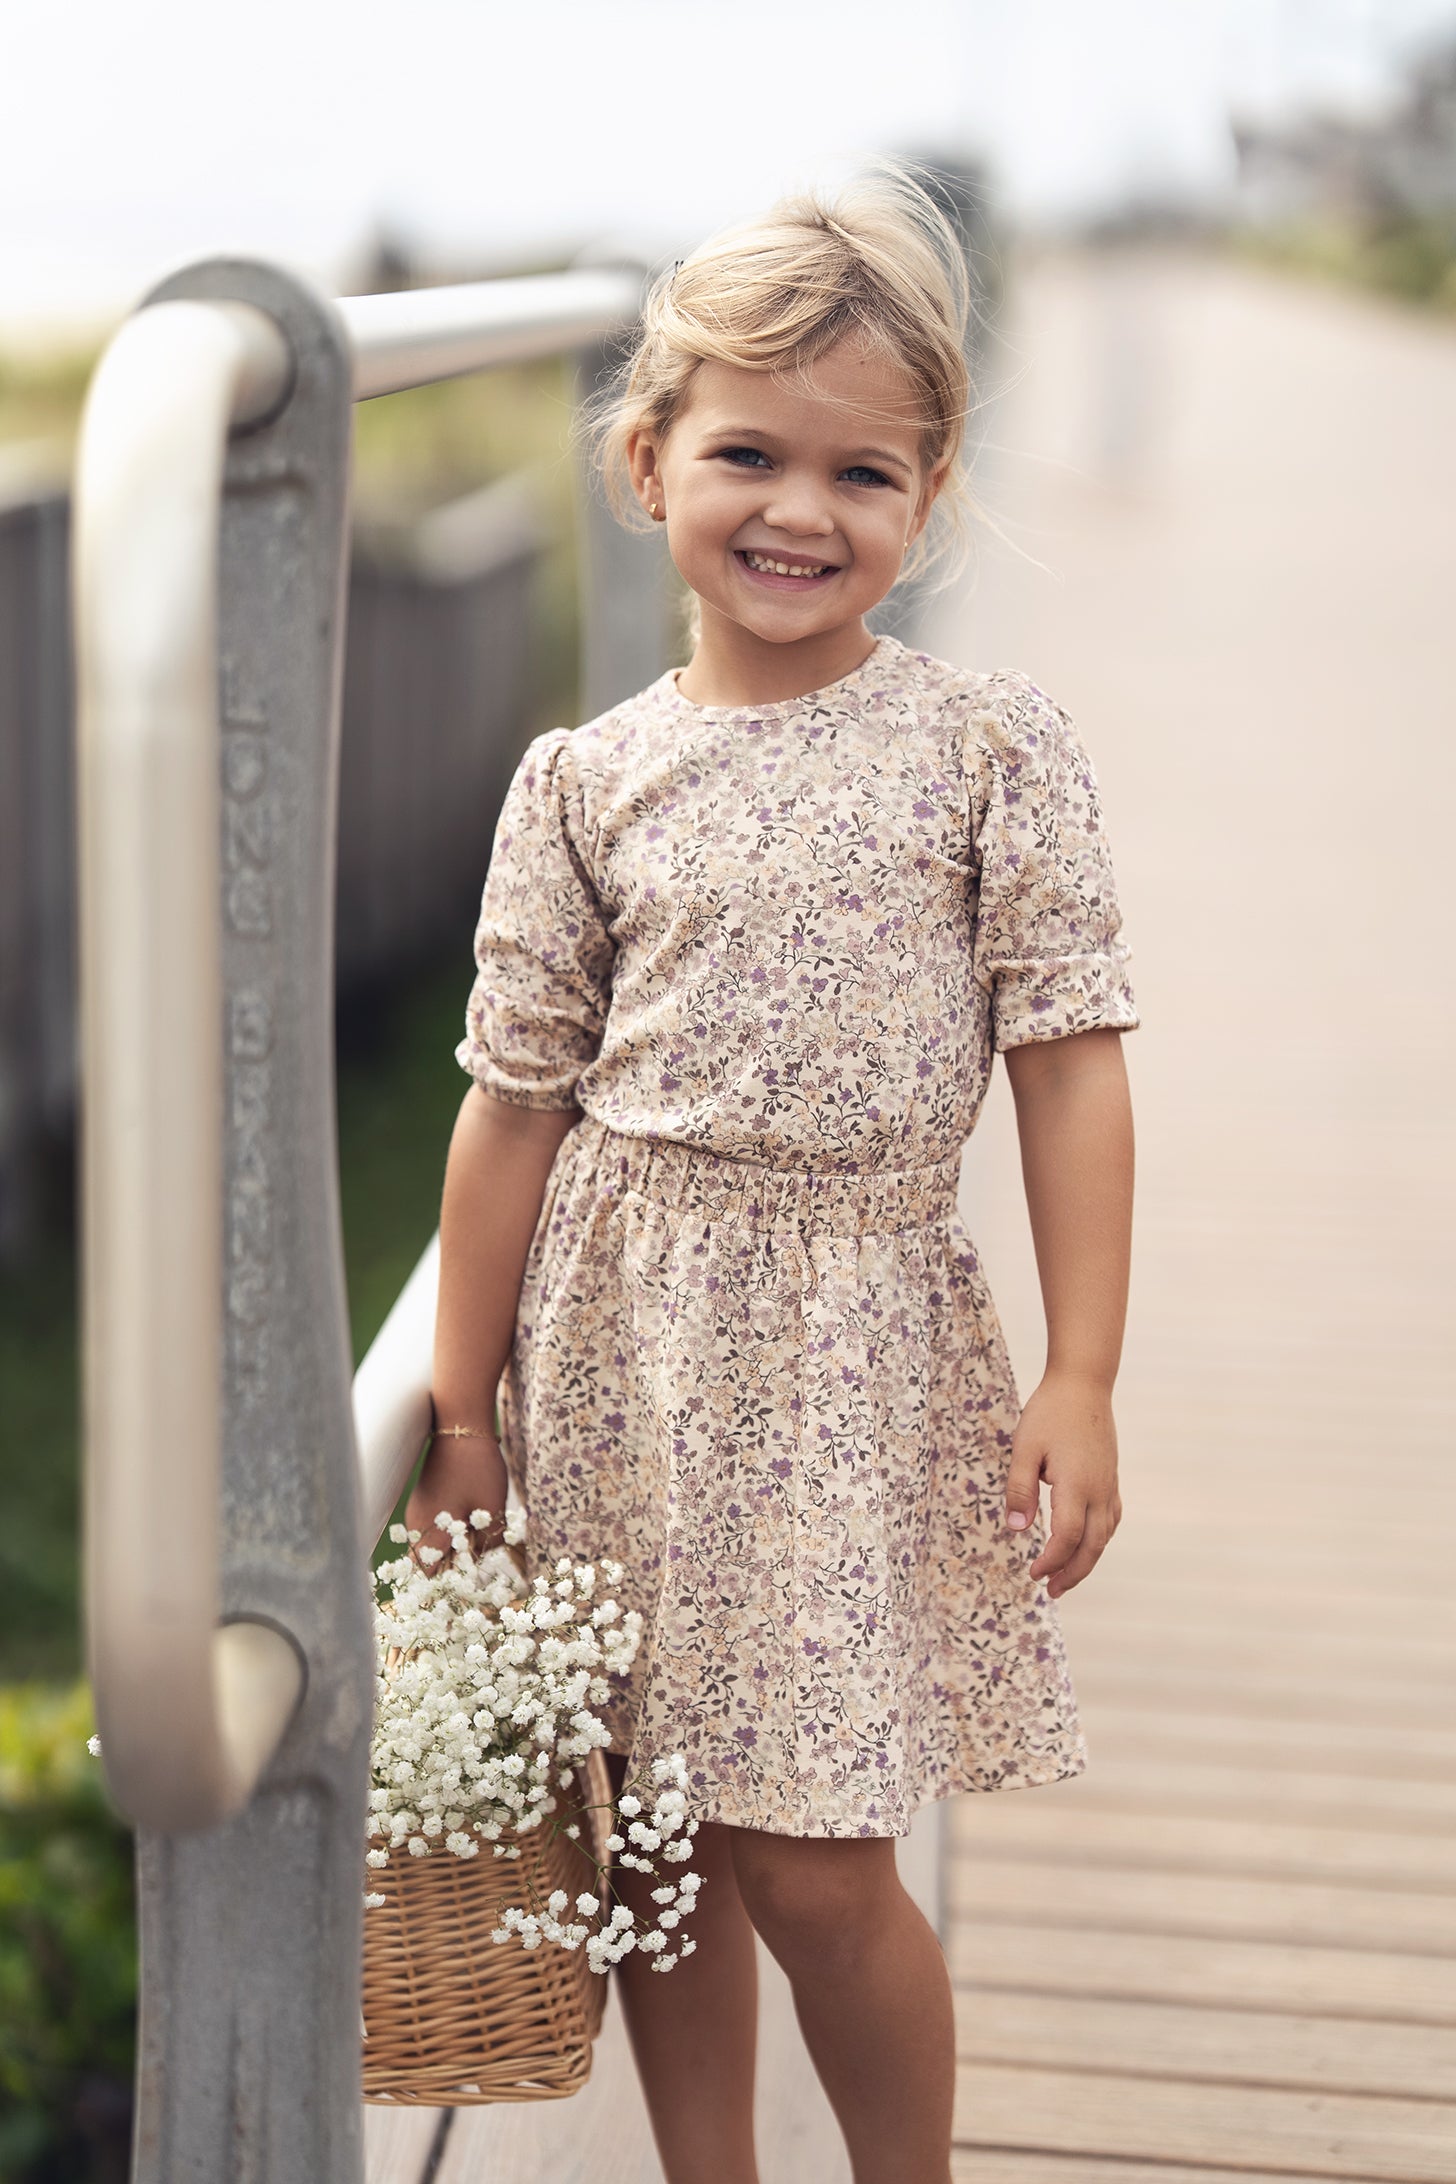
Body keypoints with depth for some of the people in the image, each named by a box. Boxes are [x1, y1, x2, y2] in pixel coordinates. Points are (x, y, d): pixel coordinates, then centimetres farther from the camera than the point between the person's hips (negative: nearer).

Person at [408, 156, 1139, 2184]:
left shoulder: (992, 747, -3)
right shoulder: (584, 781, 2)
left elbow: (1070, 1066, -3)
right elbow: (515, 1102, 5)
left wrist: (1081, 1377, -8)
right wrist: (463, 1412, 6)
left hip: (856, 1342, -2)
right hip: (618, 1334, 3)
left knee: (813, 1869, -1)